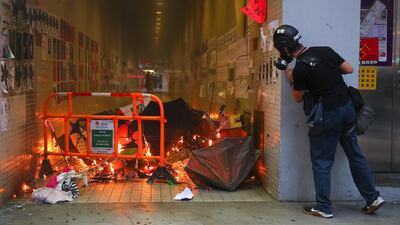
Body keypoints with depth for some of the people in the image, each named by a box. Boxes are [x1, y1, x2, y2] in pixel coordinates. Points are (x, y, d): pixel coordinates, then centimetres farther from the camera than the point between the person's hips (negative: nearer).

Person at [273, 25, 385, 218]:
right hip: (348, 107, 7)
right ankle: (373, 198, 22)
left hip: (328, 116, -7)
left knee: (322, 162, 5)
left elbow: (298, 98, -2)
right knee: (355, 154, 17)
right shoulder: (325, 51, 2)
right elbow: (349, 69, 10)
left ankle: (323, 207, 11)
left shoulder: (300, 69, -16)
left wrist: (291, 80, 10)